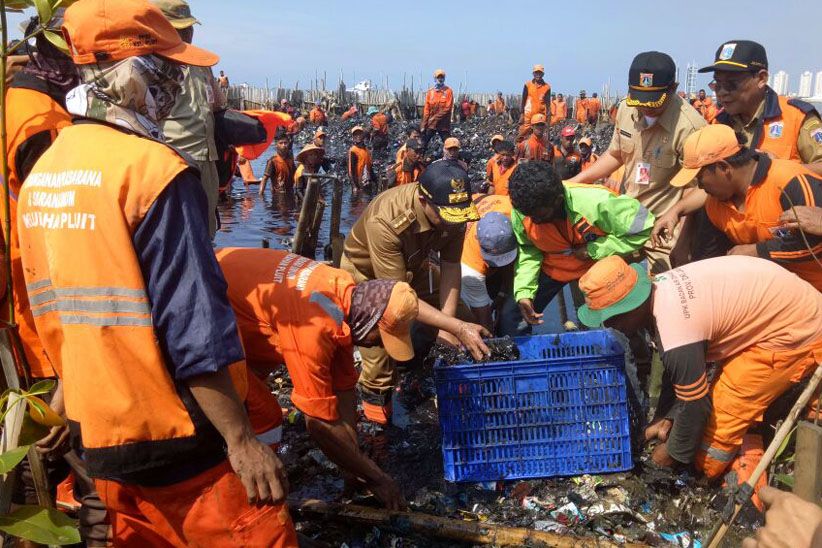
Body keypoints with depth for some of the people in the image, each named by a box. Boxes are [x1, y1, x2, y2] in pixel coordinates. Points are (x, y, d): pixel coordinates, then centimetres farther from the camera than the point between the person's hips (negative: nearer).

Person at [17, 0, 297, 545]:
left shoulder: (43, 171, 6)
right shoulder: (152, 168, -19)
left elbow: (60, 306, 13)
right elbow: (193, 324, -23)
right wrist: (241, 438, -18)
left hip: (98, 426, 8)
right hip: (178, 434, -8)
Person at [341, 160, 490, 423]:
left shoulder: (452, 209, -29)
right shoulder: (385, 221, -45)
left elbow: (450, 266, -20)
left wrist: (447, 328, -31)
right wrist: (457, 327, -47)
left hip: (413, 265, 5)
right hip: (367, 272, -5)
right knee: (381, 340, -14)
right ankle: (375, 393, 17)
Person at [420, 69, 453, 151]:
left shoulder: (448, 91, -1)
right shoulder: (430, 92, 7)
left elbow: (447, 108, -9)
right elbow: (426, 109, 6)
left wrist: (435, 118, -13)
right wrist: (423, 125, 0)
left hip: (443, 124, -2)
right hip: (431, 123, 3)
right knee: (423, 144, -2)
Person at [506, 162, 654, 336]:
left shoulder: (596, 203, -37)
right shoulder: (522, 211, -25)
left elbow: (643, 227, -26)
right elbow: (528, 252, -11)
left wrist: (593, 250, -28)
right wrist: (523, 292, -23)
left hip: (599, 264, -2)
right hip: (553, 266, 2)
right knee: (512, 318, -2)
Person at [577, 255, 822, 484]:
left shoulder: (676, 337, -33)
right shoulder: (655, 290, -5)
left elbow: (695, 404, -17)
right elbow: (678, 369, 9)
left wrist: (674, 453, -1)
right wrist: (666, 418, 9)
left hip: (795, 333, -9)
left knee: (724, 415, -7)